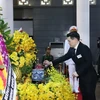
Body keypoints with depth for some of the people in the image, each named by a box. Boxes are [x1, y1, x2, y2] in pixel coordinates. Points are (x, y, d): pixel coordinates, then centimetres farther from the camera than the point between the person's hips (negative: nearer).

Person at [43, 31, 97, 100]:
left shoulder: (84, 48, -17)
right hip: (81, 76, 7)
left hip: (89, 76, -7)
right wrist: (51, 63, 3)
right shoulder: (72, 49, 5)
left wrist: (78, 72, -22)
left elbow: (89, 62, -22)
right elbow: (64, 57, 7)